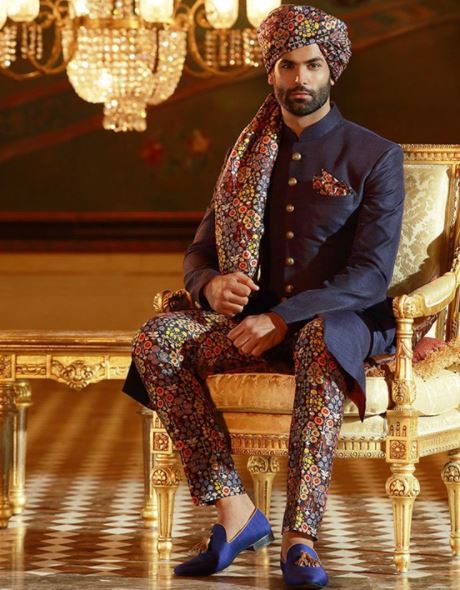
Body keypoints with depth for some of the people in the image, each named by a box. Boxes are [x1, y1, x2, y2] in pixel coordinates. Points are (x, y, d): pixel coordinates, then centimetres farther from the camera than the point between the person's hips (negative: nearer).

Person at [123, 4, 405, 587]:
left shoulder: (375, 157, -2)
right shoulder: (247, 156, 13)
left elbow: (371, 273, -12)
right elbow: (200, 251, 14)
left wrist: (284, 318, -24)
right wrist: (212, 285, -13)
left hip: (343, 321, -4)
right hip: (253, 320, 5)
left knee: (320, 341, -42)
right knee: (157, 339, -24)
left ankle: (300, 536, -44)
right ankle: (234, 512, -26)